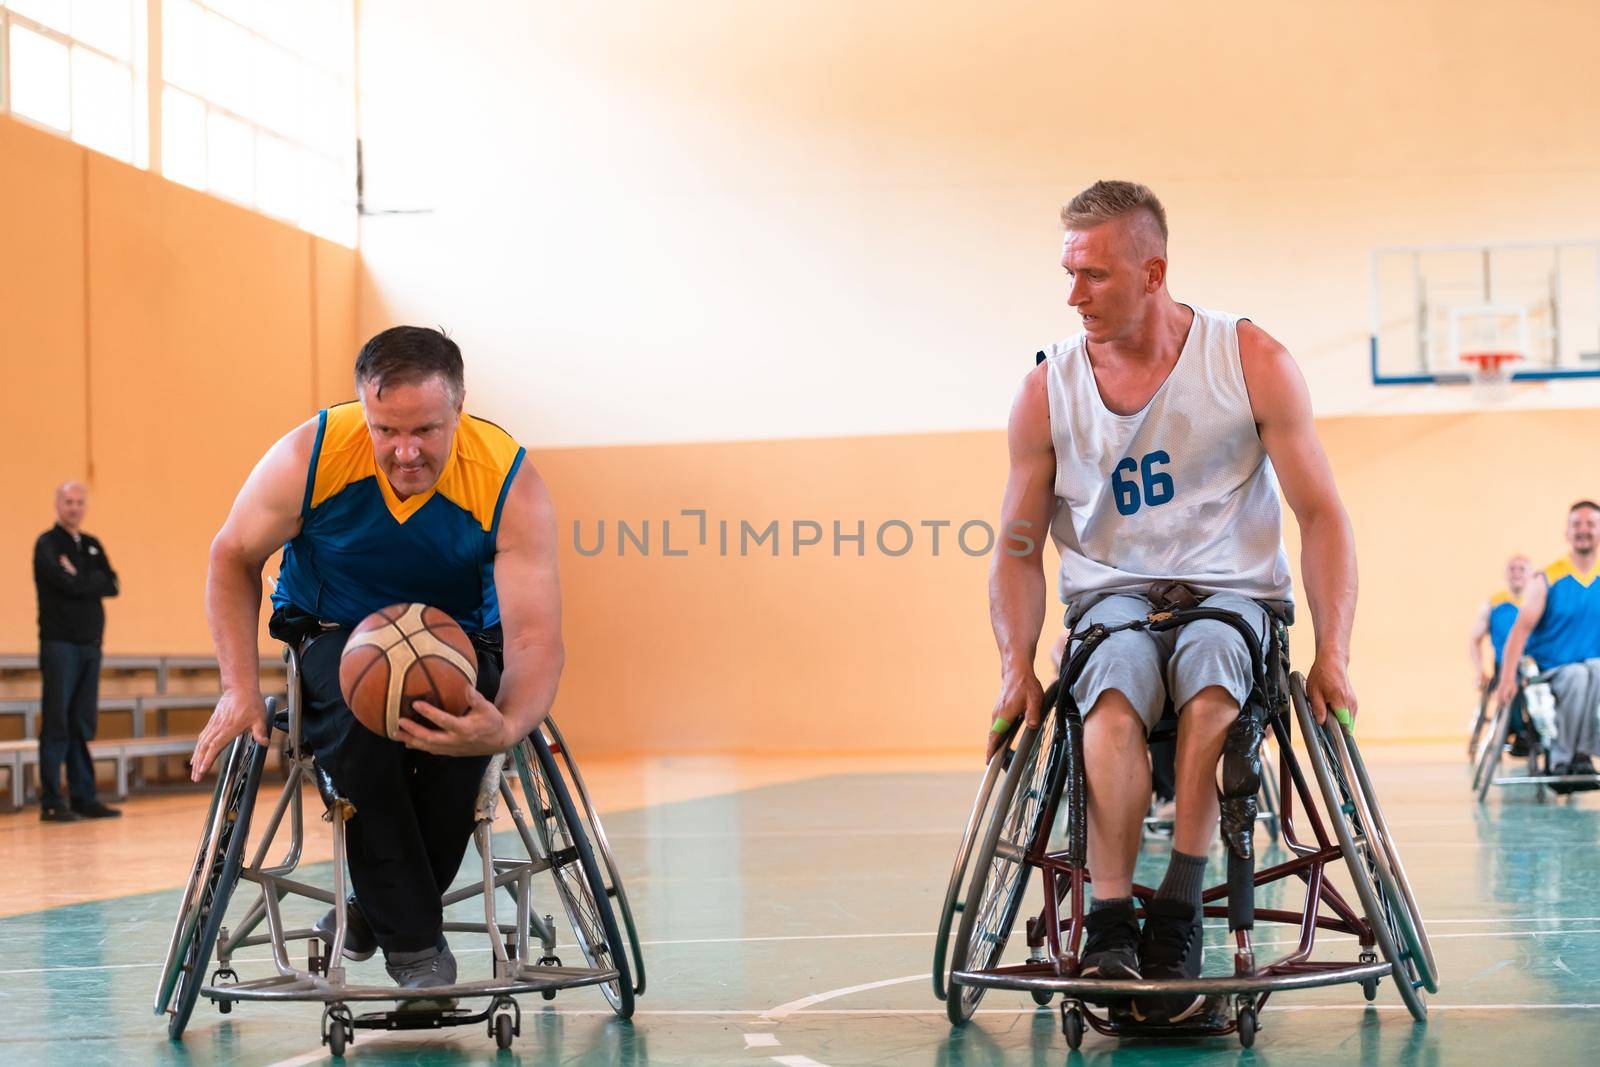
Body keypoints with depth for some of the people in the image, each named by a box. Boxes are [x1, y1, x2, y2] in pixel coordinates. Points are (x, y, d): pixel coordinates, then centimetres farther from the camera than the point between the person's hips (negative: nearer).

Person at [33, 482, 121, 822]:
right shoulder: (47, 545, -4)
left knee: (82, 726, 8)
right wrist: (92, 581, -2)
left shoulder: (92, 546, 17)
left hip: (90, 644, 6)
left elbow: (111, 585, 3)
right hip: (59, 644, -6)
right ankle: (51, 802, -7)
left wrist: (79, 579, -8)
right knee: (56, 725, -7)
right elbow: (67, 584, -18)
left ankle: (84, 798, 11)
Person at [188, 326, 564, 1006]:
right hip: (334, 636, 0)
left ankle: (377, 910, -6)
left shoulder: (510, 483, -25)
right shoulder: (309, 458, -23)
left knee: (462, 727, -32)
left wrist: (506, 726, -52)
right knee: (357, 715, -34)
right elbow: (233, 557, -5)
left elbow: (536, 637, -30)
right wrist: (240, 688, -15)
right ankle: (412, 941, -21)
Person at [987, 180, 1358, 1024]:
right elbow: (1019, 546, 7)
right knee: (1115, 693, -34)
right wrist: (1016, 666, -9)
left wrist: (1332, 653, -14)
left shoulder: (1252, 363, -5)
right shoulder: (1046, 392, 0)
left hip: (1231, 591, -1)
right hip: (1112, 595, 1)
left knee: (1209, 680, -36)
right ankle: (1111, 925, -35)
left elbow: (1320, 515, -3)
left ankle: (1176, 915, -33)